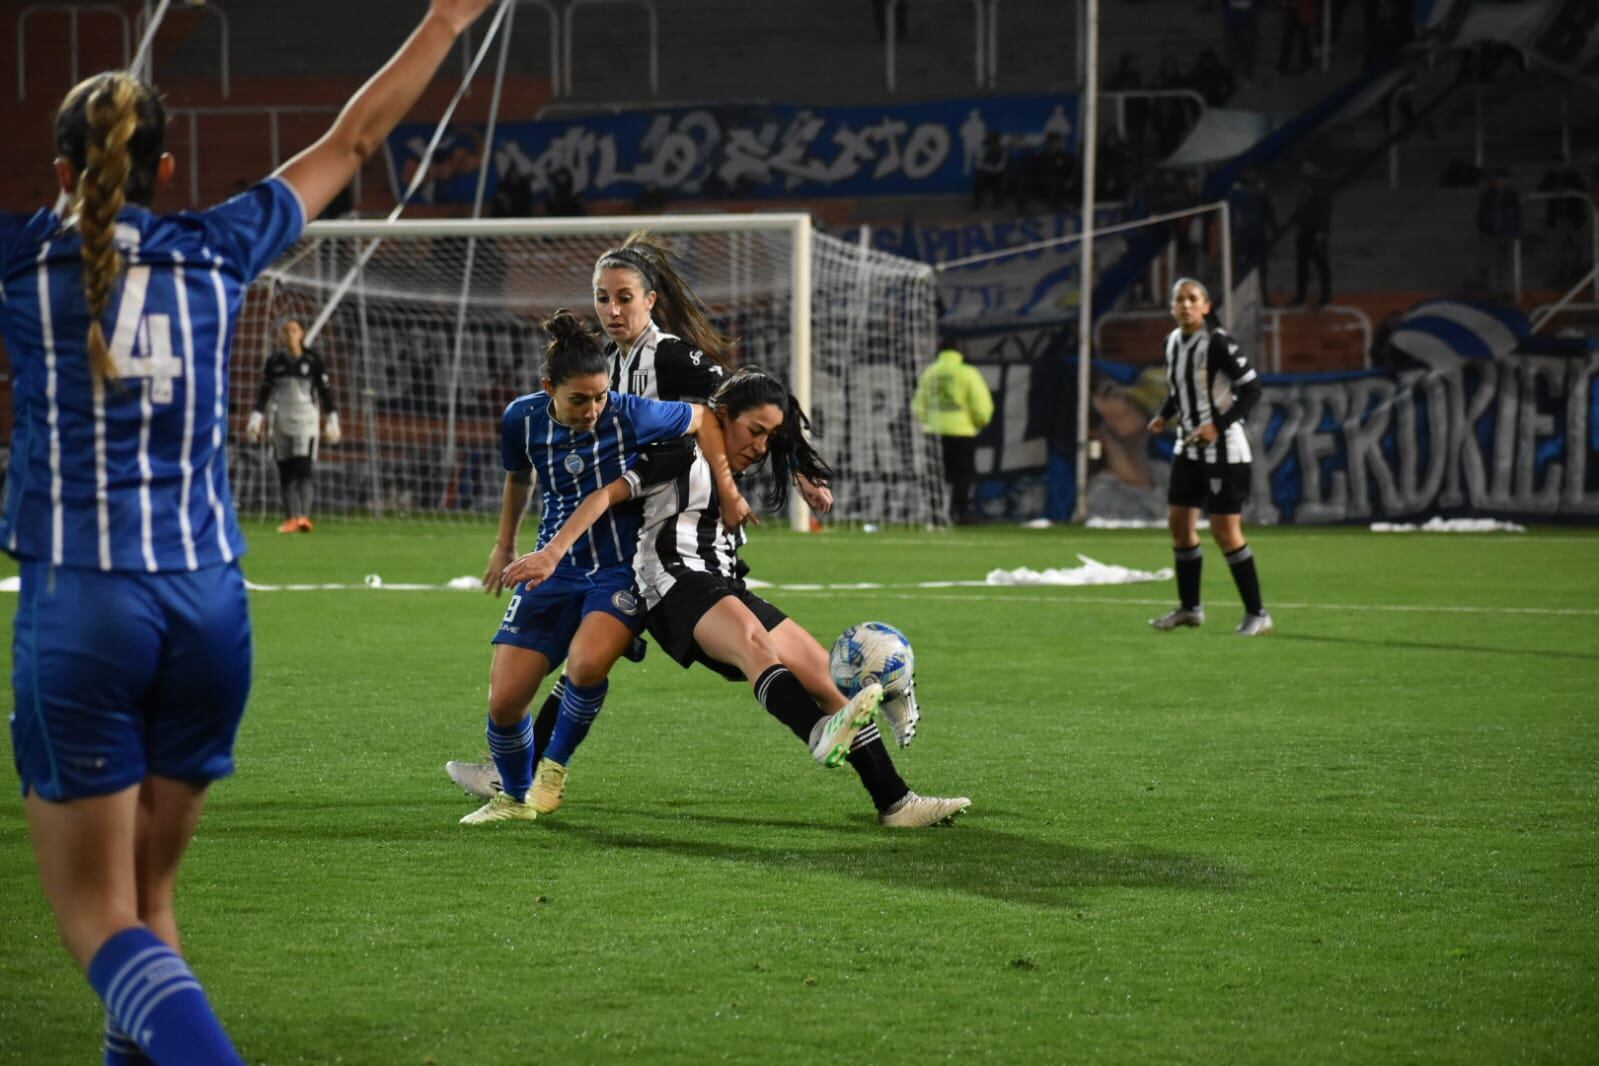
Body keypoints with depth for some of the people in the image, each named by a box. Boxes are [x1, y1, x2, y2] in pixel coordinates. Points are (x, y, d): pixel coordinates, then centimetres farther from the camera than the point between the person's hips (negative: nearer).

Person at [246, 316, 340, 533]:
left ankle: (304, 517, -24)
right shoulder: (274, 362, 8)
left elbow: (325, 392, 3)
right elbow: (264, 393, 11)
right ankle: (291, 518, 4)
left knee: (303, 469, -16)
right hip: (281, 423, 4)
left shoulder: (313, 360, 1)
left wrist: (332, 422, 1)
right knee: (285, 472, 2)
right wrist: (255, 421, 5)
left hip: (306, 420, -3)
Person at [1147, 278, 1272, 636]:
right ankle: (1190, 608, 22)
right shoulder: (1172, 342, 6)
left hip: (1224, 448, -8)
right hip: (1190, 446, 8)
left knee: (1225, 529, -8)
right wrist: (1164, 415, 2)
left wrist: (1219, 425, -24)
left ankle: (1257, 614, 2)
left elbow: (1251, 388, -17)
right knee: (1179, 521, 9)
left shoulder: (1217, 342, -17)